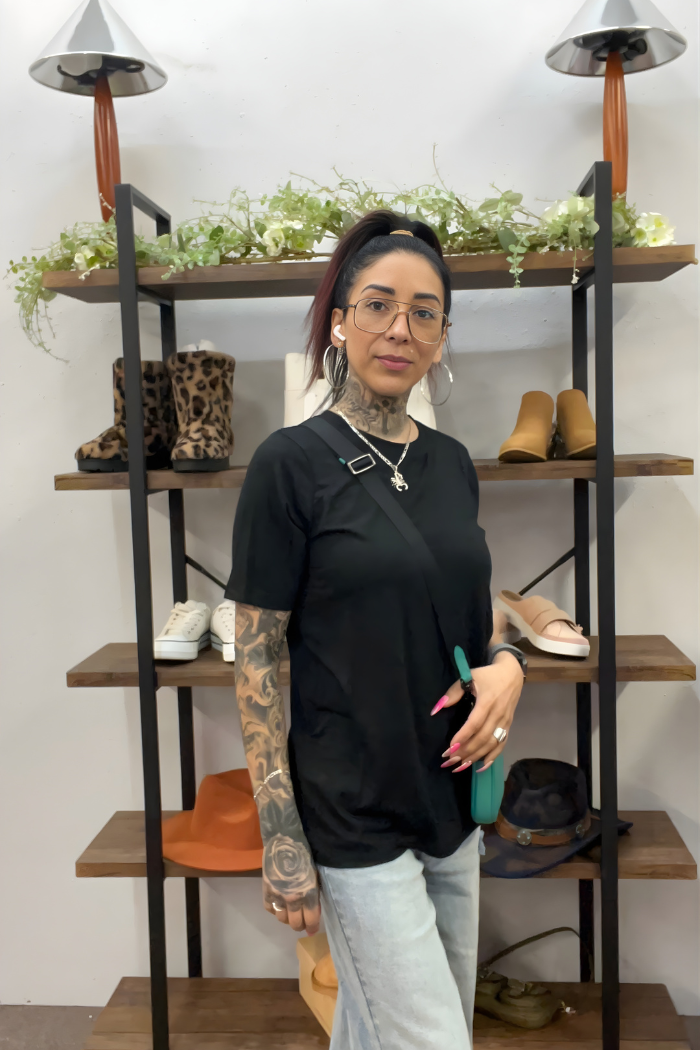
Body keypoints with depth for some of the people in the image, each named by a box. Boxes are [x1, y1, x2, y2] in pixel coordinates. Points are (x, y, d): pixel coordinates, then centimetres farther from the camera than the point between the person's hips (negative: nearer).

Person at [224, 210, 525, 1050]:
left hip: (450, 799, 6)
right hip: (354, 816, -6)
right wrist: (281, 838, -13)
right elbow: (255, 659, -12)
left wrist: (504, 664, -7)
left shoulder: (451, 461, 5)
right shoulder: (291, 462, -13)